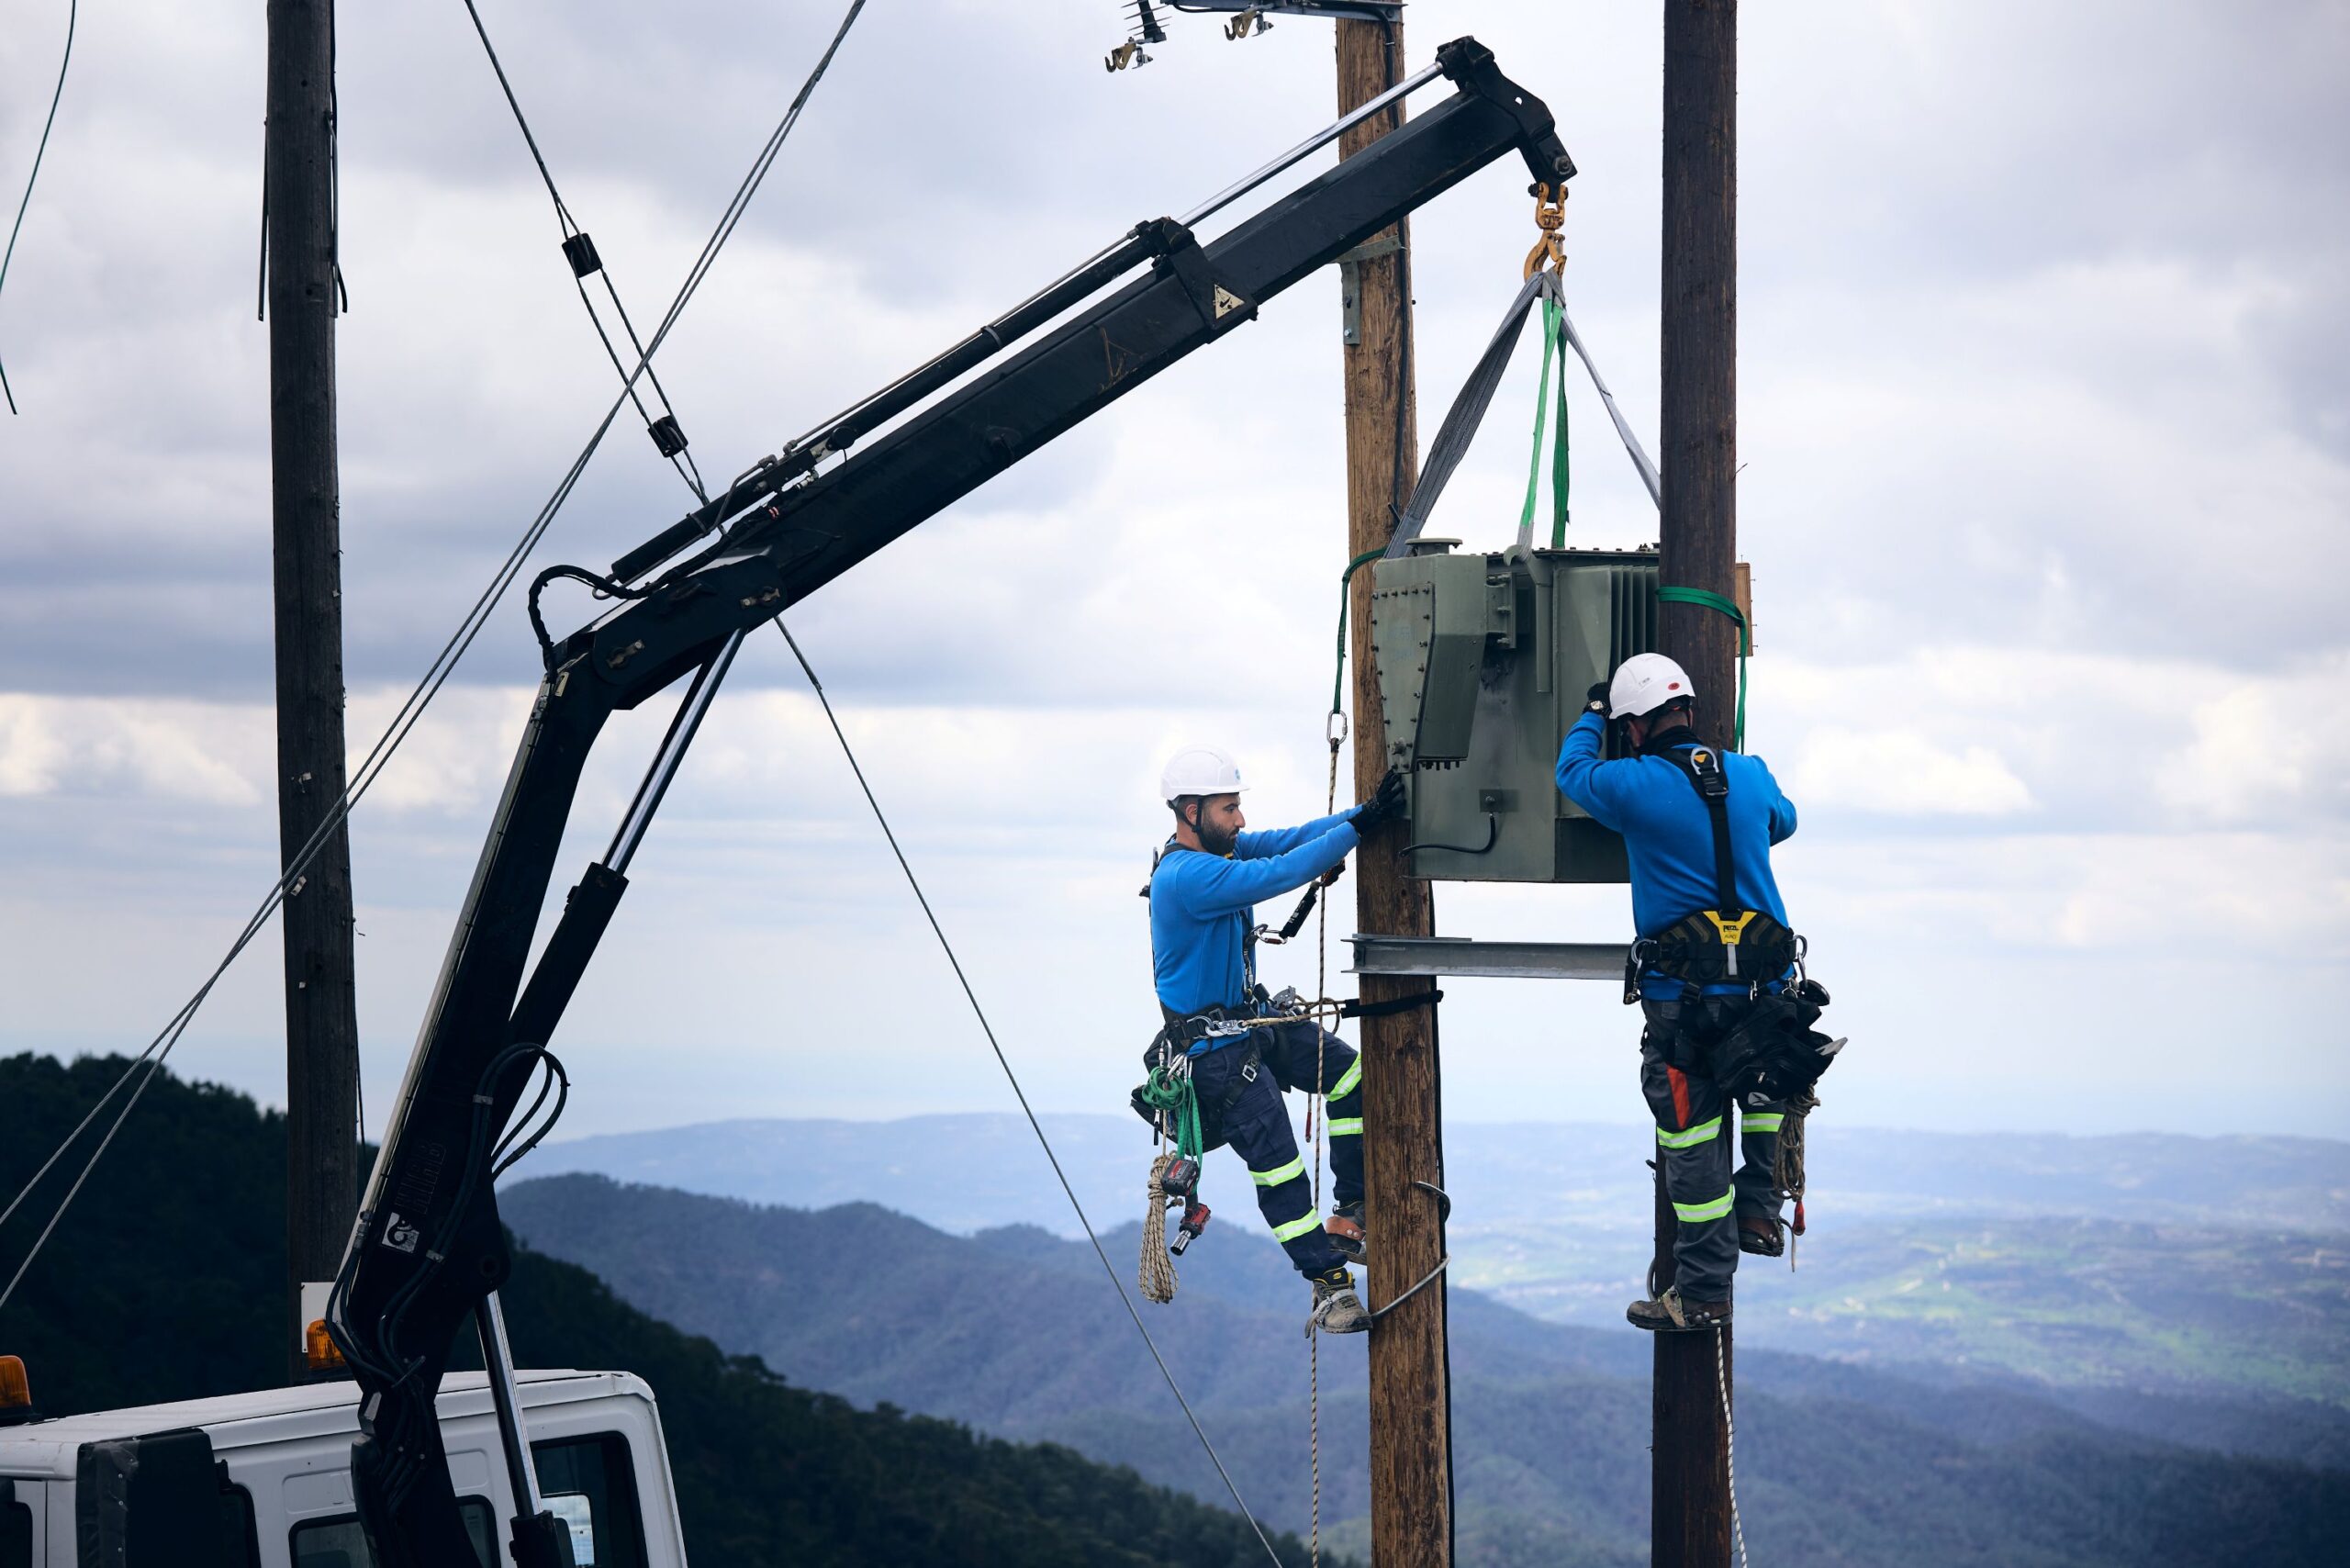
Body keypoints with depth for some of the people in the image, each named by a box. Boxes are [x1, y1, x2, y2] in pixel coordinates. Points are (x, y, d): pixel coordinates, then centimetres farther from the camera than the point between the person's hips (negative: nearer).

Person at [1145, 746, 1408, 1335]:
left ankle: (1350, 1216, 13)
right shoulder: (1186, 877, -28)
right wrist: (1359, 825, -34)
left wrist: (1364, 815, -18)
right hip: (1214, 1047, -10)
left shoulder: (1218, 847, 2)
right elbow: (1280, 873, -34)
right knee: (1277, 1164, -7)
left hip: (1253, 1019, 10)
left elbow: (1286, 840, -3)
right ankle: (1330, 1286, 2)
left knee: (1348, 1072, 8)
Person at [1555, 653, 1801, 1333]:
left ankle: (1702, 1293, 7)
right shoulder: (1751, 775, 5)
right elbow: (1783, 822, 28)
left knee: (1692, 1138, 3)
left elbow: (1572, 768, 16)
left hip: (1681, 997, -4)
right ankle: (1759, 1212, 29)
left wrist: (1592, 714, 34)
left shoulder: (1632, 786, -7)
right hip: (1765, 985, 4)